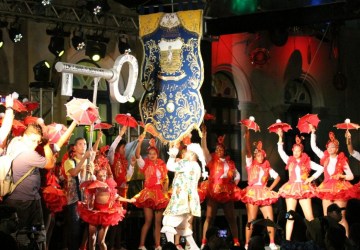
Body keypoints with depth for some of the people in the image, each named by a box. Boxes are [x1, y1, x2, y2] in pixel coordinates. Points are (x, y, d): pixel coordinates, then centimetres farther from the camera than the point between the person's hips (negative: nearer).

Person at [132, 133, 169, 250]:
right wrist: (140, 142, -27)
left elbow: (166, 179, 13)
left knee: (158, 221, 6)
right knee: (148, 221, -6)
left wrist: (165, 189, -4)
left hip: (160, 194, 3)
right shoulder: (145, 164, -1)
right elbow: (137, 155, -17)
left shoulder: (162, 165, 8)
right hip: (149, 193, -3)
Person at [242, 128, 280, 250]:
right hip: (252, 193, -3)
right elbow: (248, 150, -7)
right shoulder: (251, 164, 4)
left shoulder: (267, 167, 12)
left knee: (270, 220, -2)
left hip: (264, 194, 3)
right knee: (251, 221, -5)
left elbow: (277, 177, 17)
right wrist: (247, 135, -16)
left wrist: (270, 188, 4)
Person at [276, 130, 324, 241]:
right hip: (291, 188, 2)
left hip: (304, 189, -2)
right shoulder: (289, 161, 9)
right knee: (290, 217, 0)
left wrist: (312, 178, -6)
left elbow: (321, 168, 1)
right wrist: (280, 137, 4)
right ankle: (287, 241, -2)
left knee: (309, 217, -6)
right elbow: (280, 151, 8)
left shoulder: (307, 162, 3)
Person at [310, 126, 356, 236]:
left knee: (341, 217, -7)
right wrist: (313, 132, 4)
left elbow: (351, 176, -2)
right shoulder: (325, 158, 7)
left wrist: (341, 176, -19)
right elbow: (313, 146, 7)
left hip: (339, 189, -4)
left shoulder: (342, 160, -2)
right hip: (327, 189, 4)